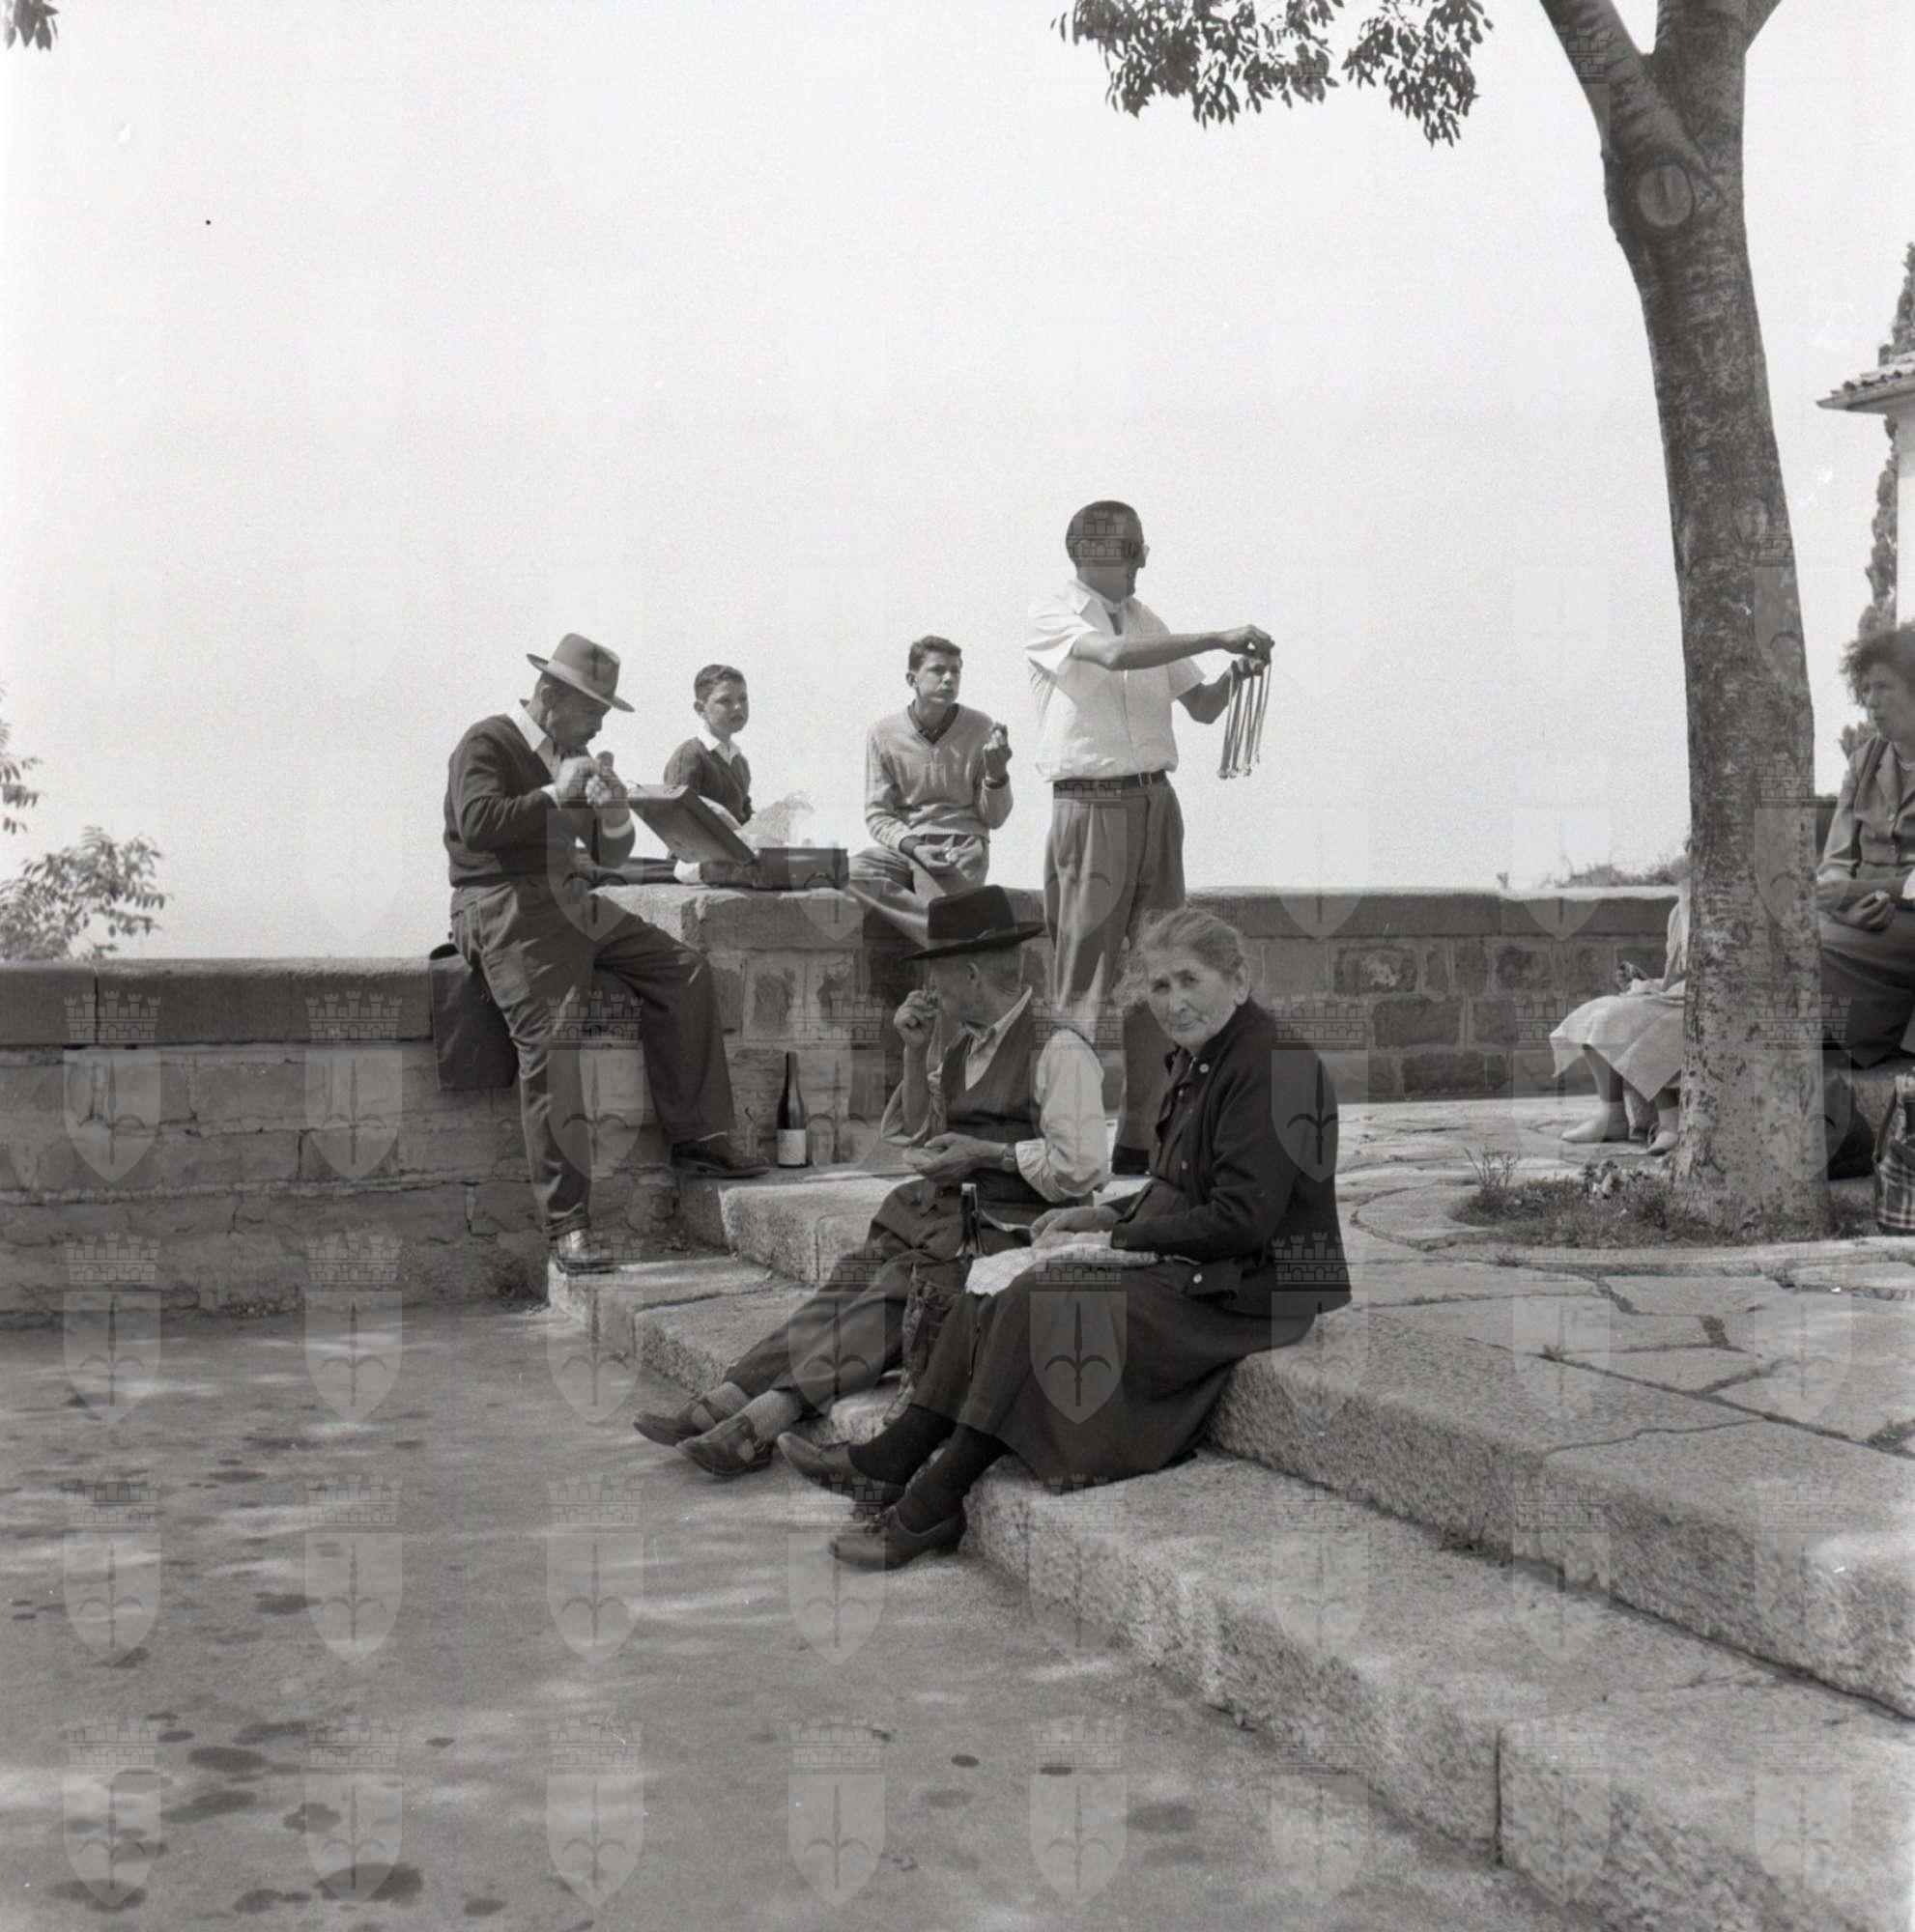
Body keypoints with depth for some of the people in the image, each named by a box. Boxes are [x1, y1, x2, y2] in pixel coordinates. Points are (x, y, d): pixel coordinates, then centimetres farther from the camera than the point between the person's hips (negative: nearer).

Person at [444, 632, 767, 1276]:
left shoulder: (571, 753, 20)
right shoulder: (486, 744, -5)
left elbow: (609, 854, 20)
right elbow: (477, 824, -24)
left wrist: (614, 811, -2)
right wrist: (557, 794, -19)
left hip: (572, 902, 8)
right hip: (506, 908, -8)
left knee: (684, 972, -2)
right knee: (549, 1043, -22)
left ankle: (695, 1139, 3)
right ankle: (566, 1224, -21)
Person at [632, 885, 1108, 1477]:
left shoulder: (1058, 1050, -10)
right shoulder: (967, 1041, 17)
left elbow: (1081, 1168, -17)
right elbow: (915, 1136, 24)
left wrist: (985, 1153, -14)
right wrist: (915, 1052, 10)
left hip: (1007, 1233, -8)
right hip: (940, 1217, 8)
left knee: (890, 1294, -26)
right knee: (848, 1287, -14)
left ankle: (765, 1418, -35)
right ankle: (724, 1403, -26)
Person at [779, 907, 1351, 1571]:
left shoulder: (1275, 1066, -18)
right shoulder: (1198, 1060, 13)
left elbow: (1240, 1219, -23)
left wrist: (1116, 1238, -16)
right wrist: (1105, 1217, 4)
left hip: (1243, 1288, -10)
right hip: (1193, 1266, 10)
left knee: (1040, 1306, -22)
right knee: (999, 1288, -3)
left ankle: (932, 1507, -14)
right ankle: (892, 1459, -2)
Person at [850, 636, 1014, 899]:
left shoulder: (979, 729, 3)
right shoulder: (882, 734, 3)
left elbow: (993, 819, 7)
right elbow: (877, 815, 2)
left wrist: (997, 775, -13)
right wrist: (913, 846, -17)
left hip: (962, 847, -2)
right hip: (904, 845, 2)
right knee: (853, 874, -29)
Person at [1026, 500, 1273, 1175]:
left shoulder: (1144, 618, 17)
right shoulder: (1051, 615, -3)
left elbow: (1202, 707, 20)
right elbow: (1115, 655, -23)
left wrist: (1233, 675, -1)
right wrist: (1219, 637, -22)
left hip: (1155, 802, 7)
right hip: (1090, 808, -7)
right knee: (1083, 985, -6)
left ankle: (1140, 1137, 13)